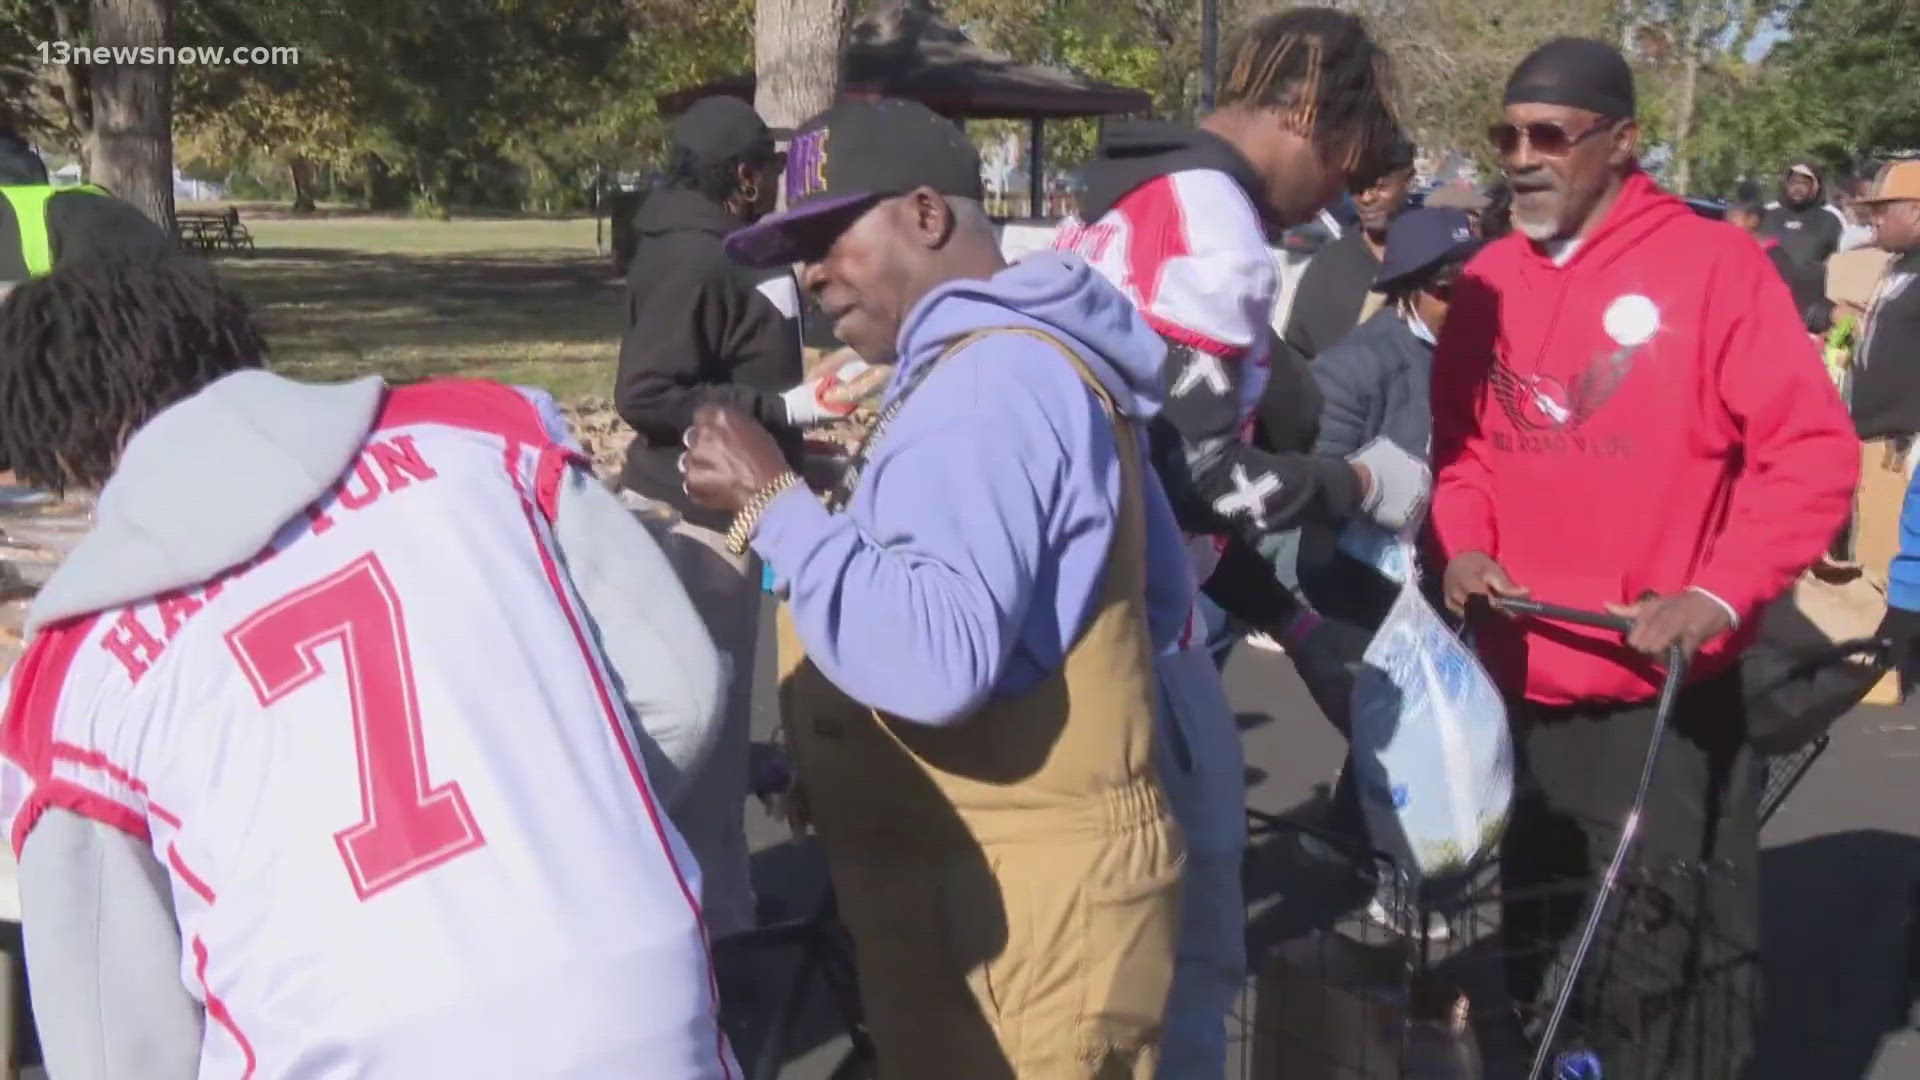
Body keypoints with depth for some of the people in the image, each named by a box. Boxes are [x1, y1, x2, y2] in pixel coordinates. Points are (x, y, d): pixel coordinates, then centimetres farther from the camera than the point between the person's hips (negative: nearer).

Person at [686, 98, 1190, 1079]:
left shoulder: (987, 382, -21)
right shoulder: (1027, 362, 12)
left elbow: (937, 660, -34)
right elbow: (1163, 597, 18)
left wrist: (773, 503, -25)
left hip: (1016, 908, -10)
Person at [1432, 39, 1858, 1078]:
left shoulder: (1712, 262, -9)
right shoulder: (1486, 281, 6)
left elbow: (1812, 450, -12)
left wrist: (1718, 596, -21)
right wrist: (1466, 543, -5)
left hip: (1661, 692, -5)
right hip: (1514, 682, 5)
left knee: (1669, 957, 4)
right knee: (1538, 942, 20)